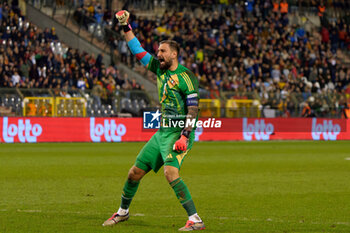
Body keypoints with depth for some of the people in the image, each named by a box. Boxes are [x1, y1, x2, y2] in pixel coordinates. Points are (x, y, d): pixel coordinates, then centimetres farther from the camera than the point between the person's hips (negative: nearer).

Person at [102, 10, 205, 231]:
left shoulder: (185, 77, -12)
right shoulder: (160, 69, 9)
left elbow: (193, 109, -16)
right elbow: (139, 52, 17)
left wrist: (185, 135, -25)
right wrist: (126, 27, 10)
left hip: (179, 133, -8)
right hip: (162, 132, 8)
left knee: (171, 172, -28)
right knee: (135, 172, 11)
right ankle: (122, 212, 33)